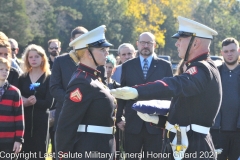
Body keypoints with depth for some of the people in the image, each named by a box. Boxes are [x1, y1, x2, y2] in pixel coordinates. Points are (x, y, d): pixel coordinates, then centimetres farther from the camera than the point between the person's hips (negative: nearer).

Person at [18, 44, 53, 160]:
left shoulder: (49, 78, 0)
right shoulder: (22, 78, 11)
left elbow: (48, 103, -7)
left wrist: (35, 101, -22)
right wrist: (22, 102, -13)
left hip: (41, 121, -3)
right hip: (24, 120, 3)